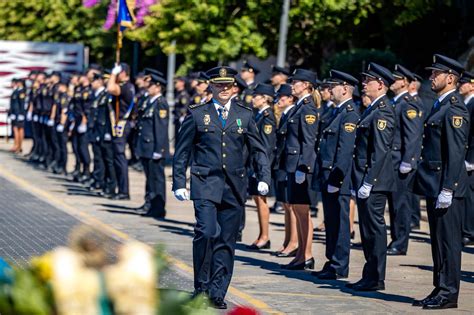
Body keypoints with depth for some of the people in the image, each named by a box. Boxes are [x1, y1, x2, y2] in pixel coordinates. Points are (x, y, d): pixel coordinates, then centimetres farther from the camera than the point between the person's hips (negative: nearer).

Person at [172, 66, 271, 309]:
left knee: (226, 241, 3)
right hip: (205, 184, -3)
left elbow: (259, 150, 14)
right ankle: (201, 287, -4)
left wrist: (263, 178, 1)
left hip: (234, 187, 3)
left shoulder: (244, 115, 10)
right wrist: (179, 183, 2)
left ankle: (217, 292, 11)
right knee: (207, 232, -18)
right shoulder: (197, 114, 4)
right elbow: (181, 152, 7)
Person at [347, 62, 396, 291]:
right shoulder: (373, 109, 17)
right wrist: (357, 181, 19)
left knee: (374, 228, -5)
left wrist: (367, 183, -21)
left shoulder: (383, 111, -14)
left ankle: (375, 279, -1)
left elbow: (380, 151, -20)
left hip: (374, 181, -10)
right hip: (365, 181, 10)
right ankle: (370, 276, 19)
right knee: (368, 229, 13)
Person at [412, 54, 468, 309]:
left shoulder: (454, 109, -14)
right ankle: (440, 289, 20)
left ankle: (449, 294, -1)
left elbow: (456, 153, -19)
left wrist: (447, 190, -22)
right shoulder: (440, 106, 17)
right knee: (438, 240, 13)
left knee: (448, 241, -5)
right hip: (434, 186, 10)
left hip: (446, 187, -10)